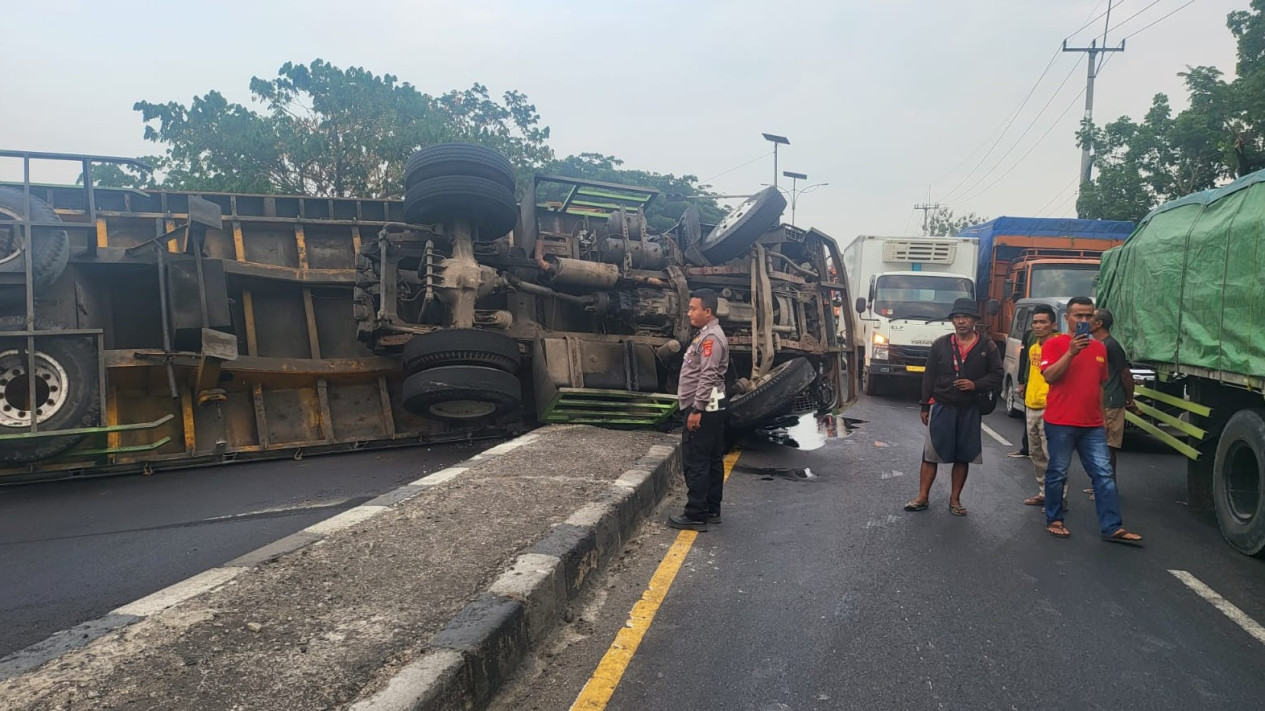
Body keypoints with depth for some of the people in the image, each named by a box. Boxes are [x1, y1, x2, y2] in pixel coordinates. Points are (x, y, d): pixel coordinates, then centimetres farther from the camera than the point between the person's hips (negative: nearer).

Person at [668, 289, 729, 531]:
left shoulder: (711, 337, -15)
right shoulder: (707, 335, 17)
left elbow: (707, 377, -23)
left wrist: (696, 409, -24)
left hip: (703, 409, -11)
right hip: (711, 408, 11)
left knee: (695, 463, -7)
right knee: (711, 460, 13)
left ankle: (696, 515, -3)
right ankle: (711, 510, 20)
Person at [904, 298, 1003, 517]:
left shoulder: (987, 347, 1)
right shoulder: (940, 344, 3)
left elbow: (997, 376, 3)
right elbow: (929, 376, 5)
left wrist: (975, 385, -15)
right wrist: (925, 406, 3)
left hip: (970, 410, 0)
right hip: (941, 407, 0)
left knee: (963, 457, 8)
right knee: (930, 454, 0)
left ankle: (955, 499, 21)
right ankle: (922, 497, 9)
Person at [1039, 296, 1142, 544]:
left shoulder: (1099, 348, 14)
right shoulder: (1054, 344, -4)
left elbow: (1100, 385, 21)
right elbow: (1049, 376, -16)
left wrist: (1103, 419, 19)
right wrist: (1071, 352, -25)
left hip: (1092, 425, 5)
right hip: (1060, 424, -5)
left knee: (1104, 474, 3)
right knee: (1057, 474, 4)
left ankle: (1112, 528, 6)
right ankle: (1054, 520, 17)